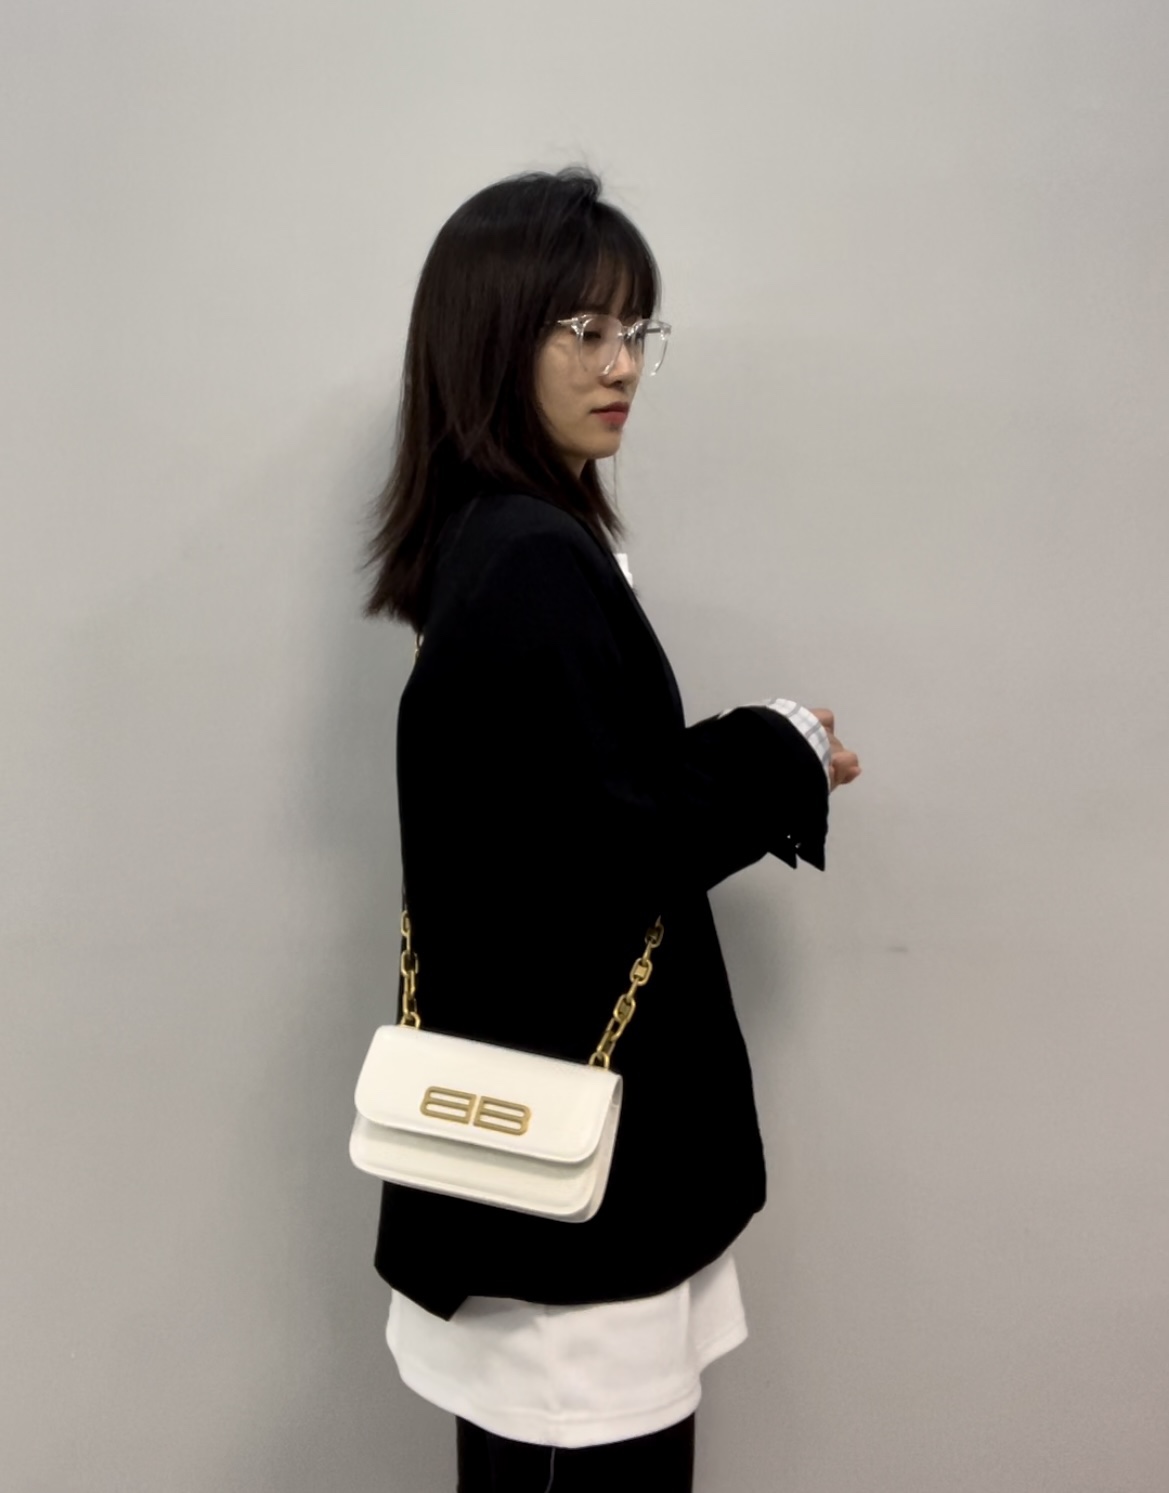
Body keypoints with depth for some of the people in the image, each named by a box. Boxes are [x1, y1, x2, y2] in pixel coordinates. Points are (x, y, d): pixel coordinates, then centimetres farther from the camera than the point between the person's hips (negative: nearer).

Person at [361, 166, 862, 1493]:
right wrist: (783, 759, -9)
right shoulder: (533, 563, -20)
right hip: (575, 1107, -9)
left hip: (529, 1088, 9)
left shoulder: (490, 540, 9)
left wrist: (754, 762, 4)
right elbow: (606, 844, -23)